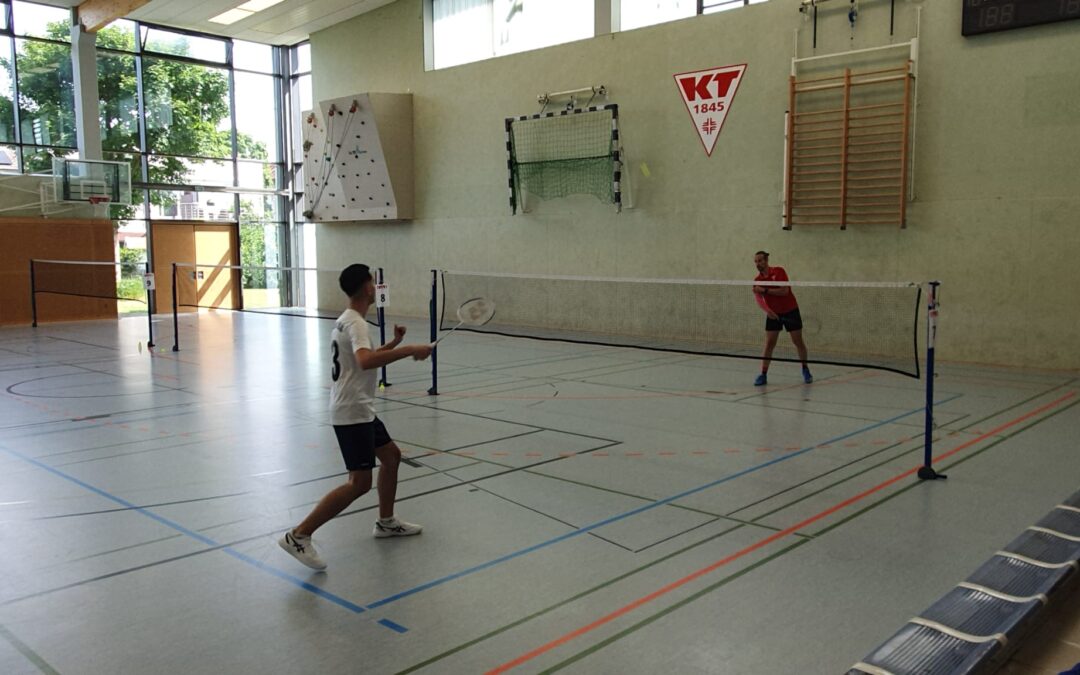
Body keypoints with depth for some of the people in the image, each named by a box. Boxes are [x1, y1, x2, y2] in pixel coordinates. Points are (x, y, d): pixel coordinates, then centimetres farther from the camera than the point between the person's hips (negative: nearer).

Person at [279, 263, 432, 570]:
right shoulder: (355, 323, -18)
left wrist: (393, 344, 17)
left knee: (391, 455, 21)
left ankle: (386, 521, 33)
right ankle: (299, 535, -7)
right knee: (359, 483, -10)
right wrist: (409, 350, -36)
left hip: (359, 410, 11)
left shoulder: (346, 320, 13)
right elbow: (365, 361, -39)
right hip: (352, 414, -11)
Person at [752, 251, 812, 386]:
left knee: (798, 342, 5)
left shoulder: (779, 271, -12)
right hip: (773, 314, 3)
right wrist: (767, 310, -31)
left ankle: (805, 370, 24)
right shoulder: (757, 280, -2)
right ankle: (763, 375, -5)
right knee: (769, 344, -6)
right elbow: (759, 299, -12)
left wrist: (765, 290, -27)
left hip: (790, 311, -2)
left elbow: (784, 291, -22)